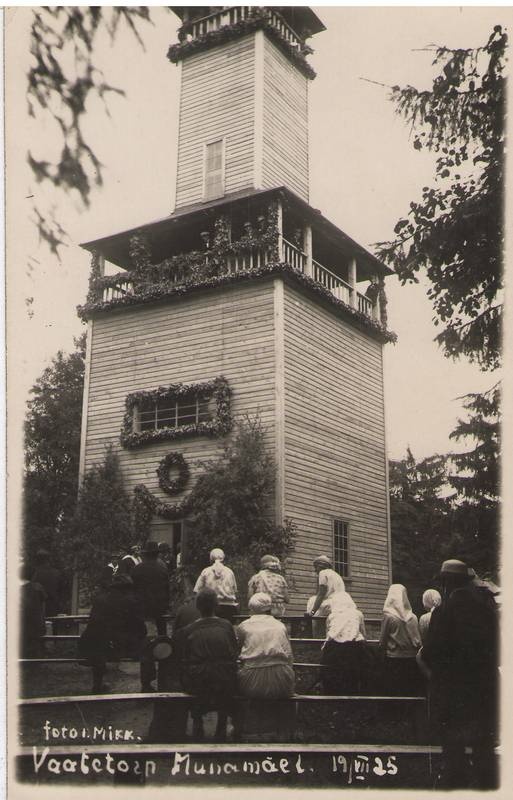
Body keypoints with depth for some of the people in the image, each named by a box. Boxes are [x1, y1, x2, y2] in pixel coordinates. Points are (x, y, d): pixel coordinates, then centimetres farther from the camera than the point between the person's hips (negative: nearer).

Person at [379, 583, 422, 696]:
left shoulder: (388, 616, -9)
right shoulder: (413, 617, 0)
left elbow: (382, 642, -4)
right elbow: (418, 641, 4)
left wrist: (382, 649, 14)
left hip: (394, 658, -3)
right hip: (412, 658, 3)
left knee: (394, 692, 3)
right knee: (412, 693, 9)